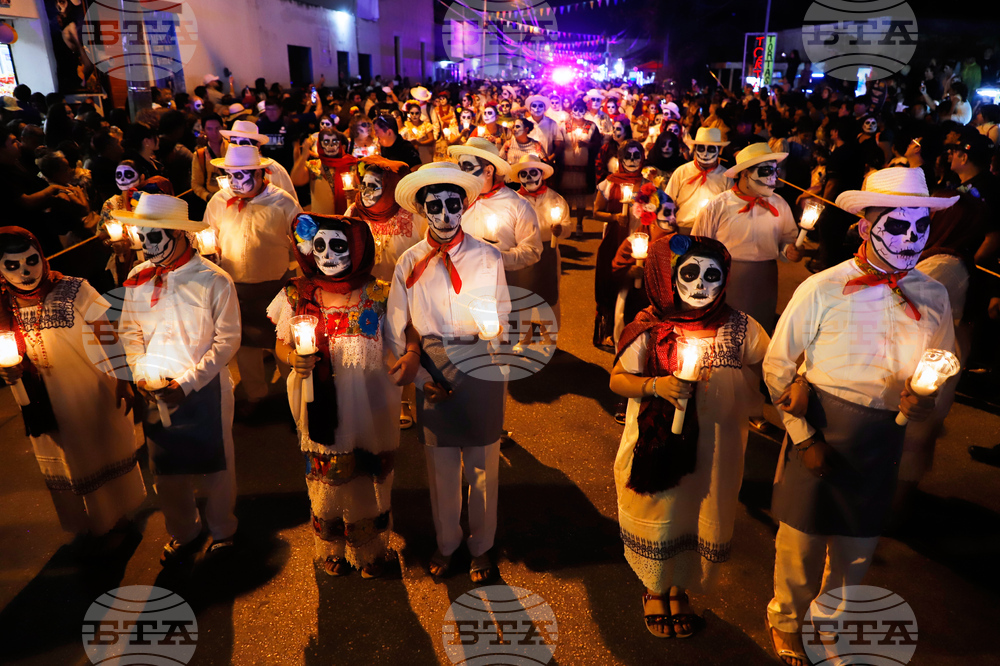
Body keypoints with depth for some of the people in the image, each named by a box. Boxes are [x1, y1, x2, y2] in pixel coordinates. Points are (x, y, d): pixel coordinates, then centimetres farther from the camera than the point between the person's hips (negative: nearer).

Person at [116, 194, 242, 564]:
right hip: (156, 390, 4)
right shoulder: (138, 278, 3)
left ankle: (222, 530, 33)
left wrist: (186, 383, -15)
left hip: (205, 388, -4)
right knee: (166, 467, 14)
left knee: (214, 464, 8)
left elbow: (227, 341, -11)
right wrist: (142, 375, -5)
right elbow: (129, 331, 10)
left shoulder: (214, 280, -11)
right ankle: (183, 533, 37)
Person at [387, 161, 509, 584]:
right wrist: (420, 377, -8)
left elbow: (501, 316, 4)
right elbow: (394, 329, -1)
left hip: (481, 373, 0)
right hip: (433, 375, 1)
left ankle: (481, 547, 33)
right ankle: (446, 543, 37)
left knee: (483, 466, 11)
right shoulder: (409, 263, -1)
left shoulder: (488, 256, -1)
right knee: (440, 466, 14)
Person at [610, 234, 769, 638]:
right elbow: (617, 379, -5)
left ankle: (679, 590, 43)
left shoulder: (740, 329, -4)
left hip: (715, 451, 2)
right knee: (659, 518, 13)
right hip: (657, 446, -1)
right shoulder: (652, 328, -8)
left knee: (702, 523, 14)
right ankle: (655, 590, 42)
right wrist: (656, 385, -22)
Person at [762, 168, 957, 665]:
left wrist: (925, 401, -12)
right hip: (819, 433, -3)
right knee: (802, 536, 10)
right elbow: (777, 367, -8)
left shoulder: (933, 297, 0)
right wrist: (803, 436, -11)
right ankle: (787, 620, 39)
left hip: (881, 444, 4)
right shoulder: (822, 289, -11)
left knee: (858, 546, 18)